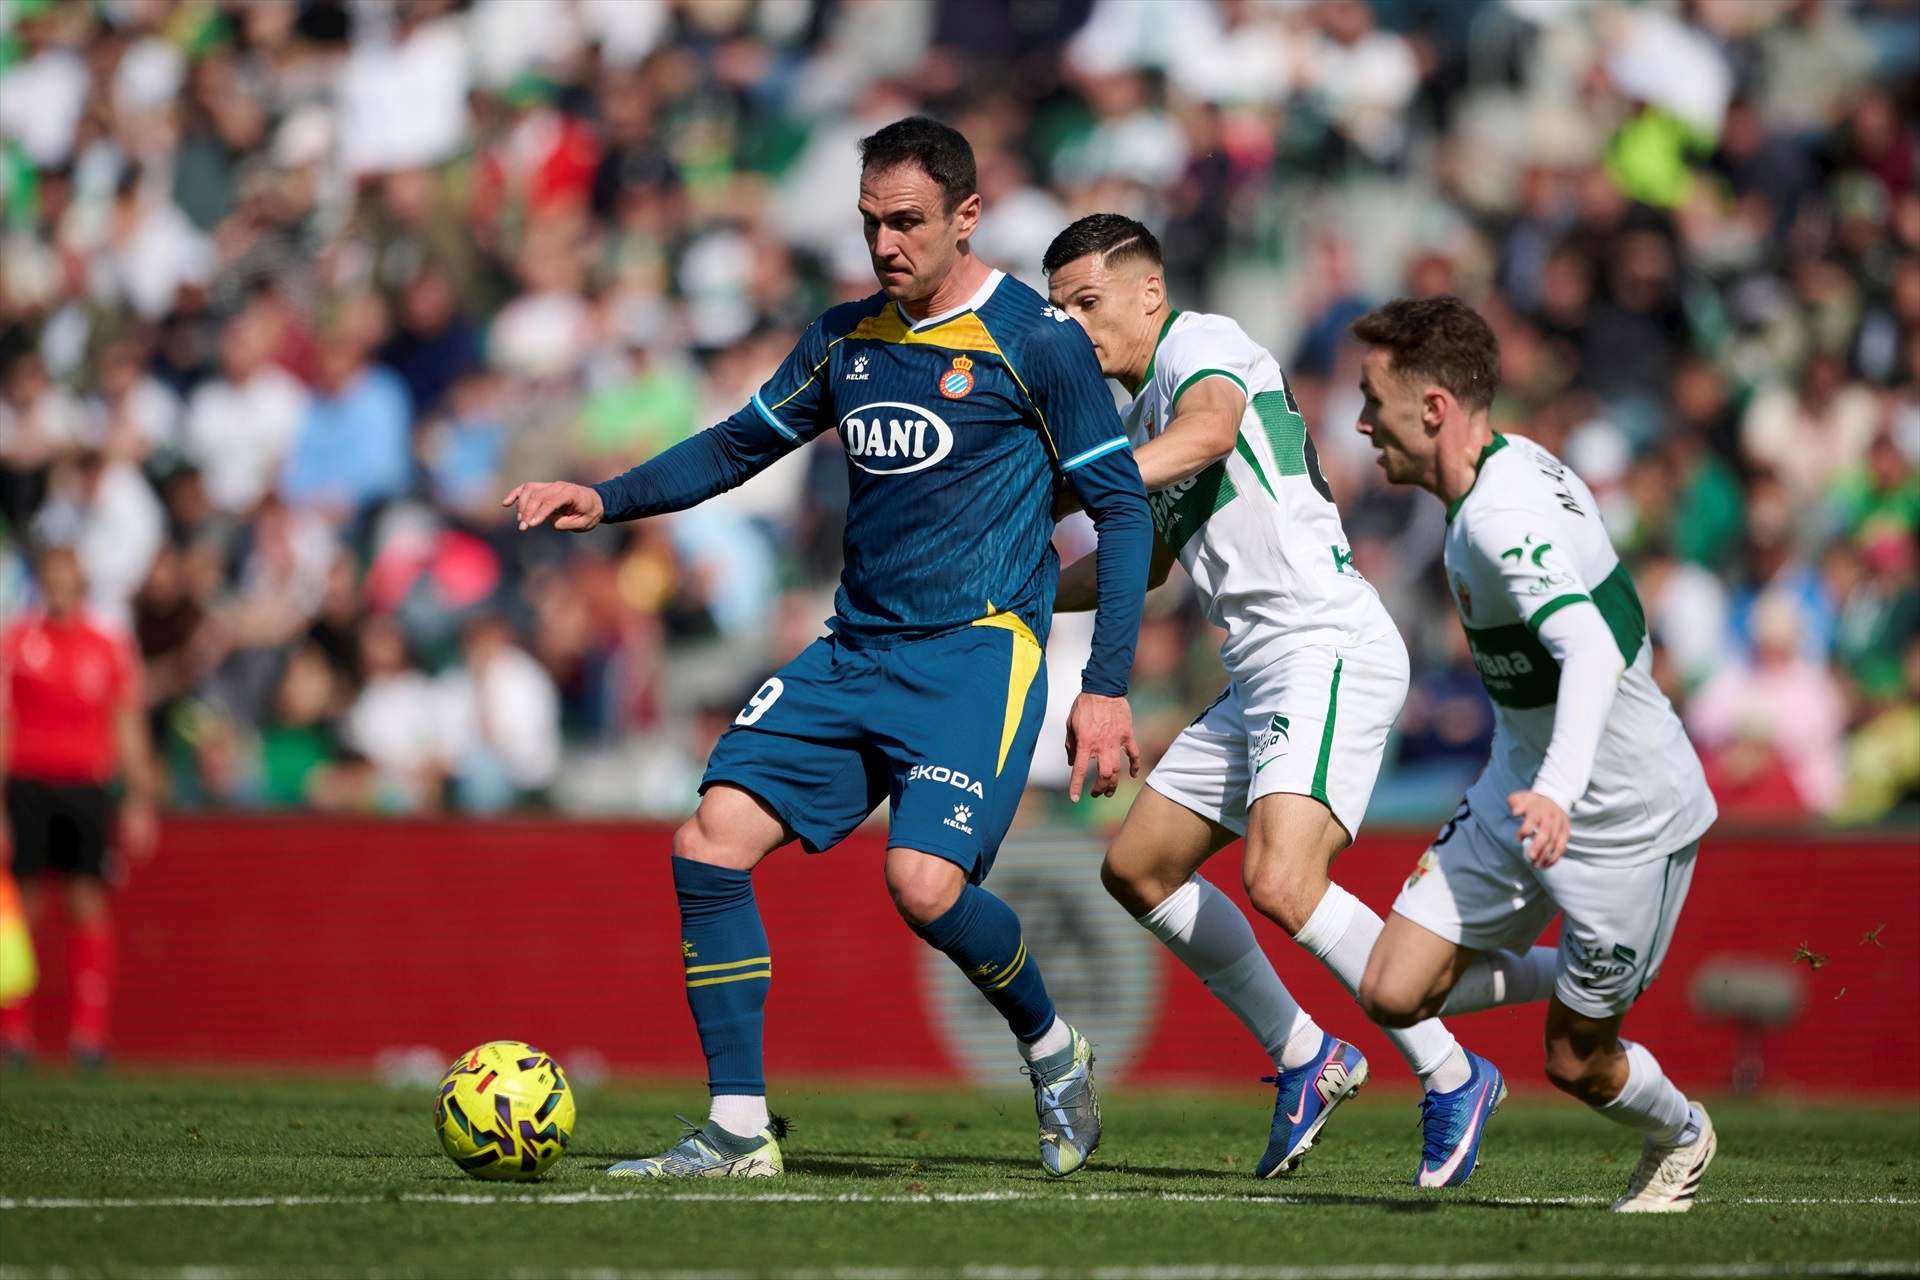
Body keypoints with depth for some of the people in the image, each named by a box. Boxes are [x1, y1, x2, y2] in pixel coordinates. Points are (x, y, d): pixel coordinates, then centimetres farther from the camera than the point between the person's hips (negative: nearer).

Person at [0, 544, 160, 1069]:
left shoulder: (111, 647, 7)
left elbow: (127, 730, 12)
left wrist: (140, 803, 8)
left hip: (86, 788, 1)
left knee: (89, 902, -7)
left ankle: (88, 1031, -6)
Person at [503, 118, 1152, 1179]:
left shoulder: (1035, 342, -6)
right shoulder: (846, 337, 12)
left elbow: (1121, 506, -4)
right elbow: (740, 444, 23)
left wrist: (1107, 688, -9)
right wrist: (607, 500, 7)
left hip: (978, 652, -6)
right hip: (853, 652, 6)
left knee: (924, 883, -24)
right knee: (711, 841, -10)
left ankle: (1055, 1054, 7)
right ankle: (739, 1131, -4)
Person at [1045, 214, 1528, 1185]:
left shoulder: (1200, 342, -6)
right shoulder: (1145, 417, 23)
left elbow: (1209, 427, -30)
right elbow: (1140, 566, 36)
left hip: (1328, 650, -10)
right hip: (1260, 675, 11)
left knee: (1280, 882, -25)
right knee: (1137, 869, 10)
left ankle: (1450, 1078, -12)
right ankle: (1307, 1060, 18)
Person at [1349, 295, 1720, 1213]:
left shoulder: (1501, 516, -27)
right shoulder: (1515, 466, 2)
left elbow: (1594, 654, -41)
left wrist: (1558, 791, -56)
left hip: (1626, 819, -9)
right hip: (1521, 791, 9)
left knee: (1574, 1061, 5)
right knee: (1393, 993, -1)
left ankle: (1680, 1137, 37)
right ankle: (1581, 980, 22)